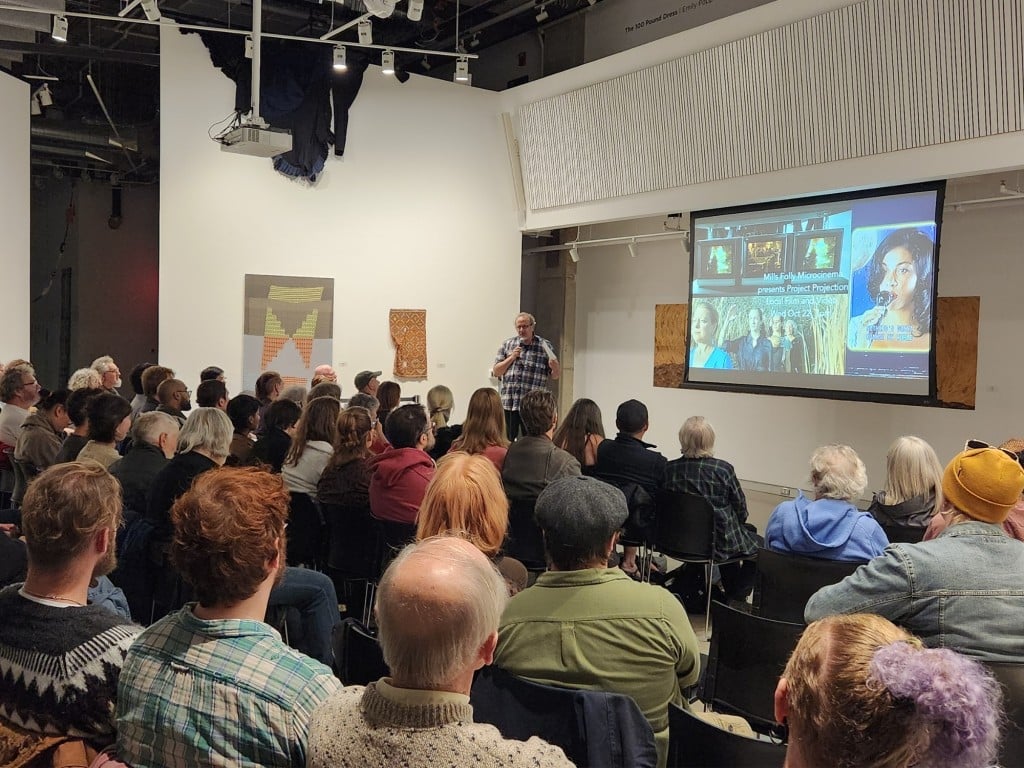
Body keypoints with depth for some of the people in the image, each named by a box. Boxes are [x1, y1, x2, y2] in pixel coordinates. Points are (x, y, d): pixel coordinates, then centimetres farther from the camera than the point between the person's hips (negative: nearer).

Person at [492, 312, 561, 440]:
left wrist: (555, 367, -17)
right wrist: (511, 358, -5)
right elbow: (496, 372, 8)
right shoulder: (507, 345, 11)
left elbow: (555, 376, 6)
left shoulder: (545, 346, 5)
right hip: (508, 404, 2)